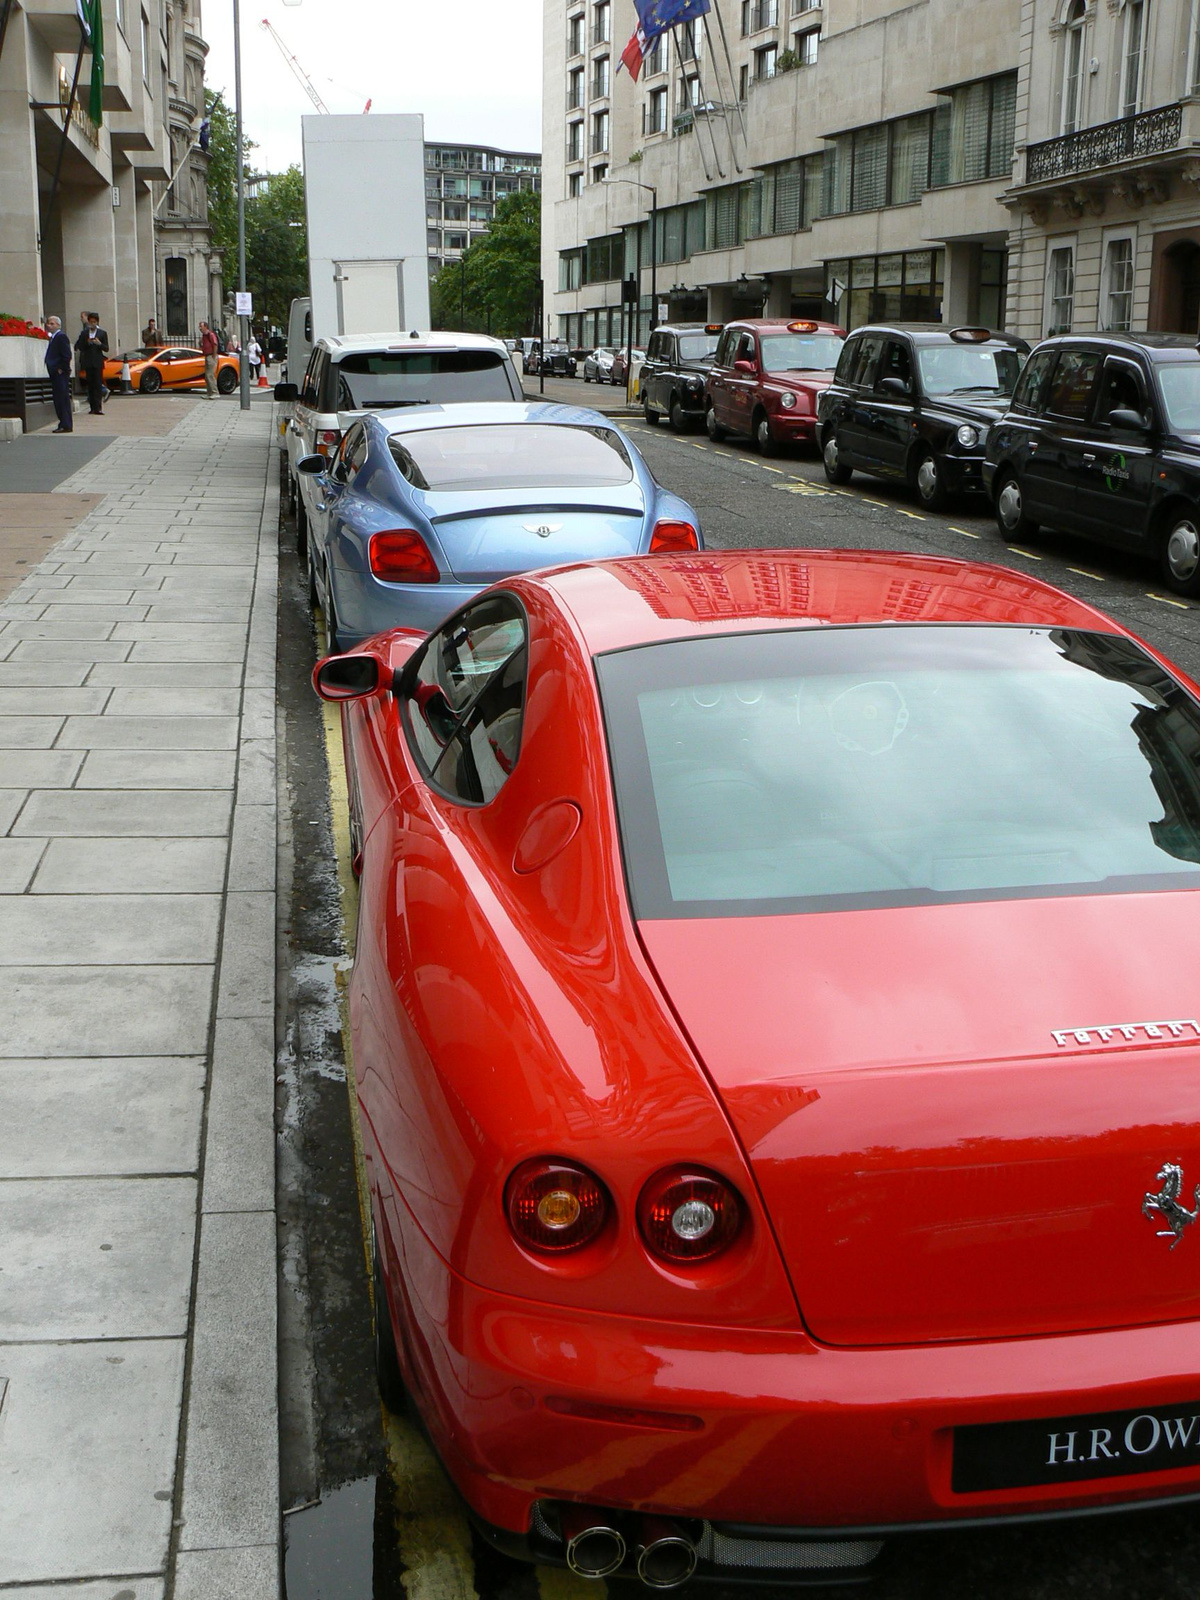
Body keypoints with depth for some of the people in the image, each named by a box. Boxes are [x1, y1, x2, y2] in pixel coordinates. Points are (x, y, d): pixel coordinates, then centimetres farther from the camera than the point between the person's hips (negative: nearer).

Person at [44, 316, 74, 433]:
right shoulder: (53, 337, 18)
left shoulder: (61, 336, -11)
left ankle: (66, 425, -8)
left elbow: (67, 355, -18)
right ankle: (63, 424, 14)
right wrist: (52, 369, 14)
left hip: (61, 374, -10)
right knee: (58, 400, 10)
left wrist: (61, 369, -17)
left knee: (63, 399, -9)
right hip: (55, 374, 10)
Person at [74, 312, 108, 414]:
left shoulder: (102, 333, 4)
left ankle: (98, 408, -13)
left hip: (98, 363, -3)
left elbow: (106, 349, 2)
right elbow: (80, 347, 9)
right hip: (88, 362, 3)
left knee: (98, 385, -9)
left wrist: (99, 344, -16)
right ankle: (92, 407, 8)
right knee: (90, 386, 4)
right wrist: (87, 343, -9)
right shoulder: (84, 333, 10)